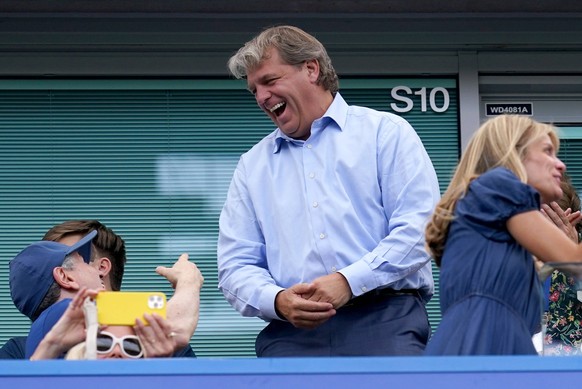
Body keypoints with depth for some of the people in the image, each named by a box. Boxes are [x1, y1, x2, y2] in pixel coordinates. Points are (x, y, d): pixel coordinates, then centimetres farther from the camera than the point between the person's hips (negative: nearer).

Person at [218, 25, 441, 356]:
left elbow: (418, 227, -2)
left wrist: (349, 282, -13)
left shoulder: (386, 132, 11)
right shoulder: (253, 165, 22)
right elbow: (236, 265, 14)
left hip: (385, 327, -3)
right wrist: (277, 300, -8)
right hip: (291, 336, 3)